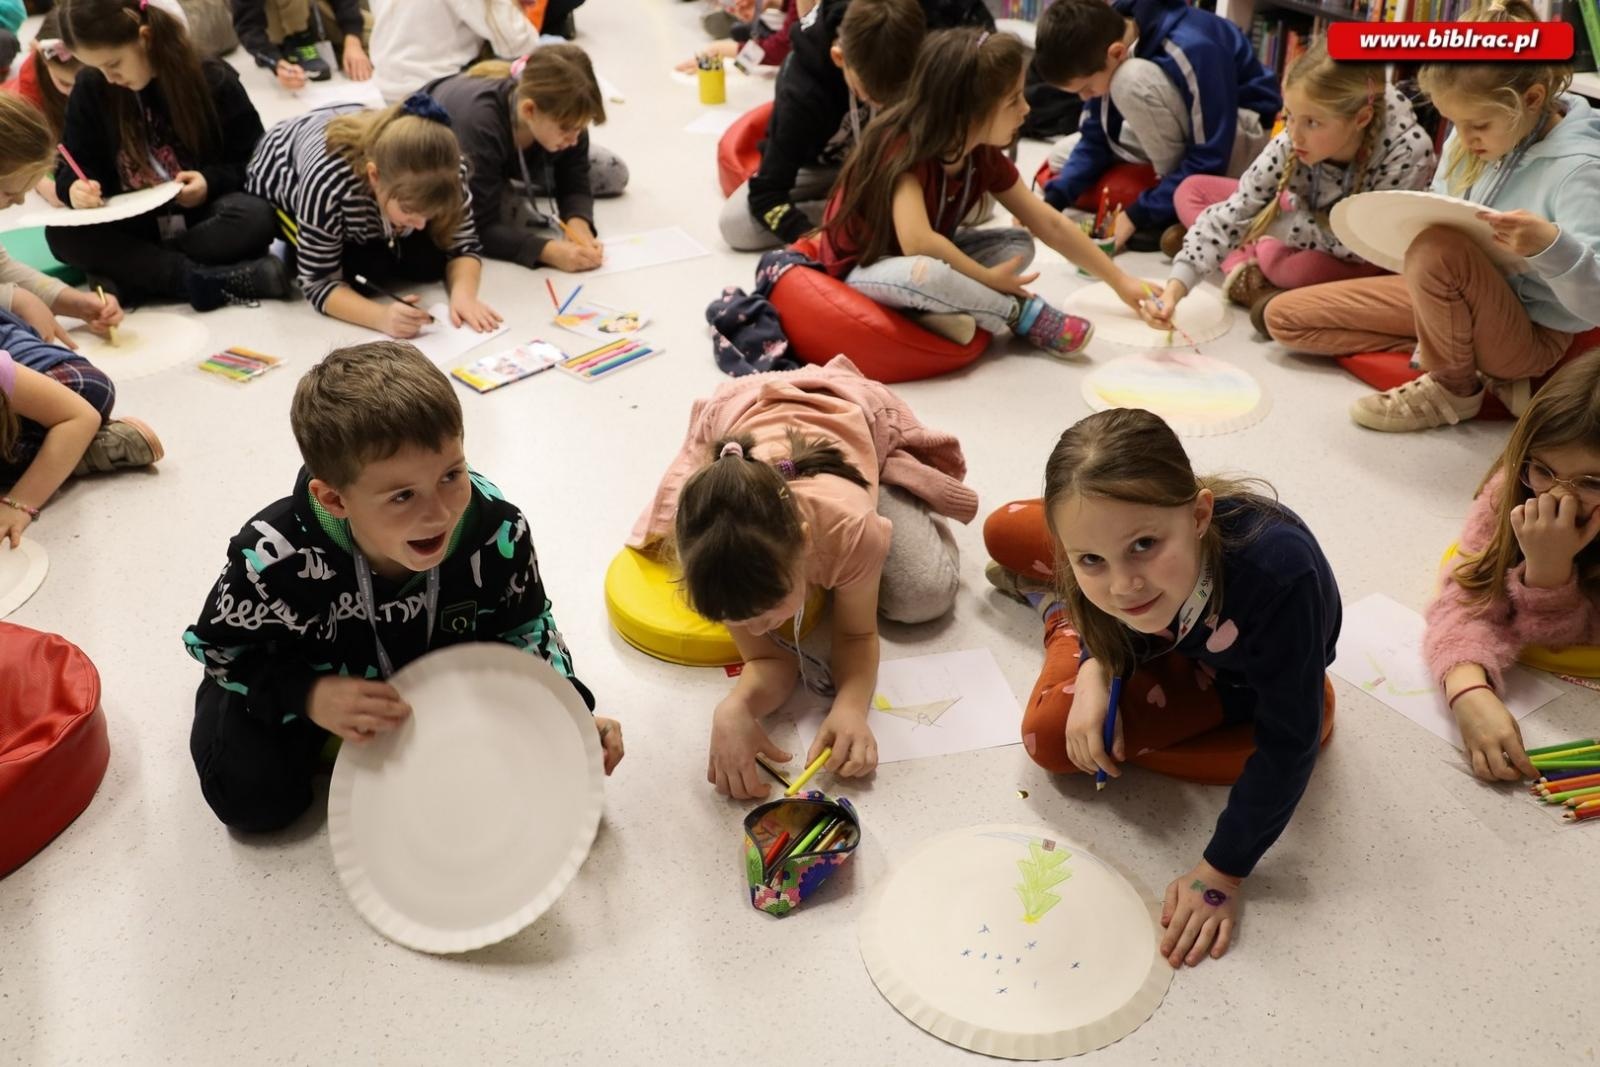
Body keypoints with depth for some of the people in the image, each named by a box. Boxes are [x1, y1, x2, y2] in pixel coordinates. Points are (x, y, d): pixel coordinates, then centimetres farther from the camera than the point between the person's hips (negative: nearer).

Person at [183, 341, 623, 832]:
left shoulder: (499, 533, -32)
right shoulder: (275, 560, -37)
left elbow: (526, 629, -11)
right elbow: (220, 646, -18)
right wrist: (309, 695, -32)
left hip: (439, 674, 2)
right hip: (306, 678, -2)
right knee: (254, 798, -15)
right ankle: (314, 736, 19)